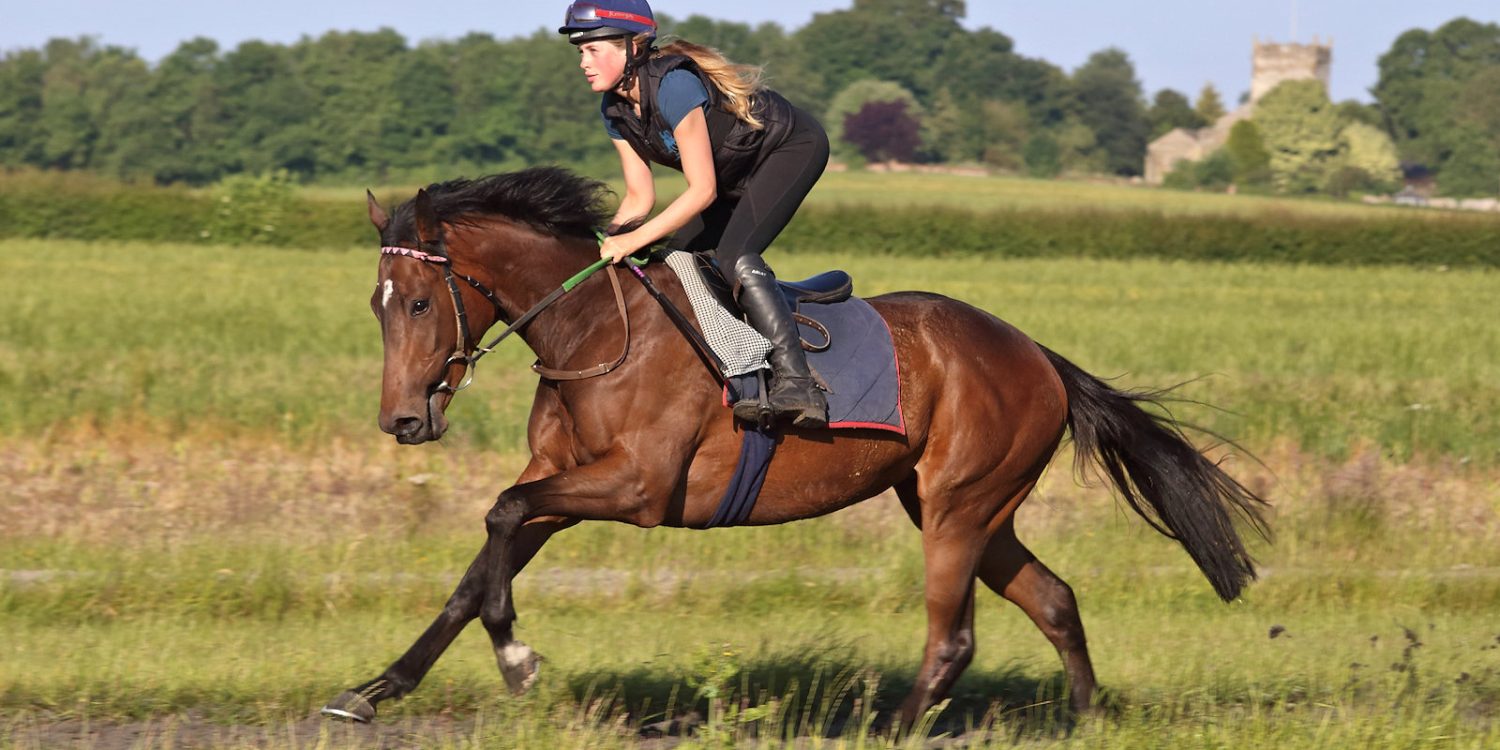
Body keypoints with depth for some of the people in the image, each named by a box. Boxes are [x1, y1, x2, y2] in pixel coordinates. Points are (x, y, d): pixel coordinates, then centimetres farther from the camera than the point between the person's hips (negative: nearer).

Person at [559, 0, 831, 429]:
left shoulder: (673, 85, -33)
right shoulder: (616, 110, -6)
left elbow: (703, 190, -32)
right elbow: (639, 198, -1)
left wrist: (634, 240, -36)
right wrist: (605, 244, -19)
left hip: (793, 148, -9)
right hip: (740, 171, 9)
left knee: (734, 256, -27)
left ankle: (796, 385, -35)